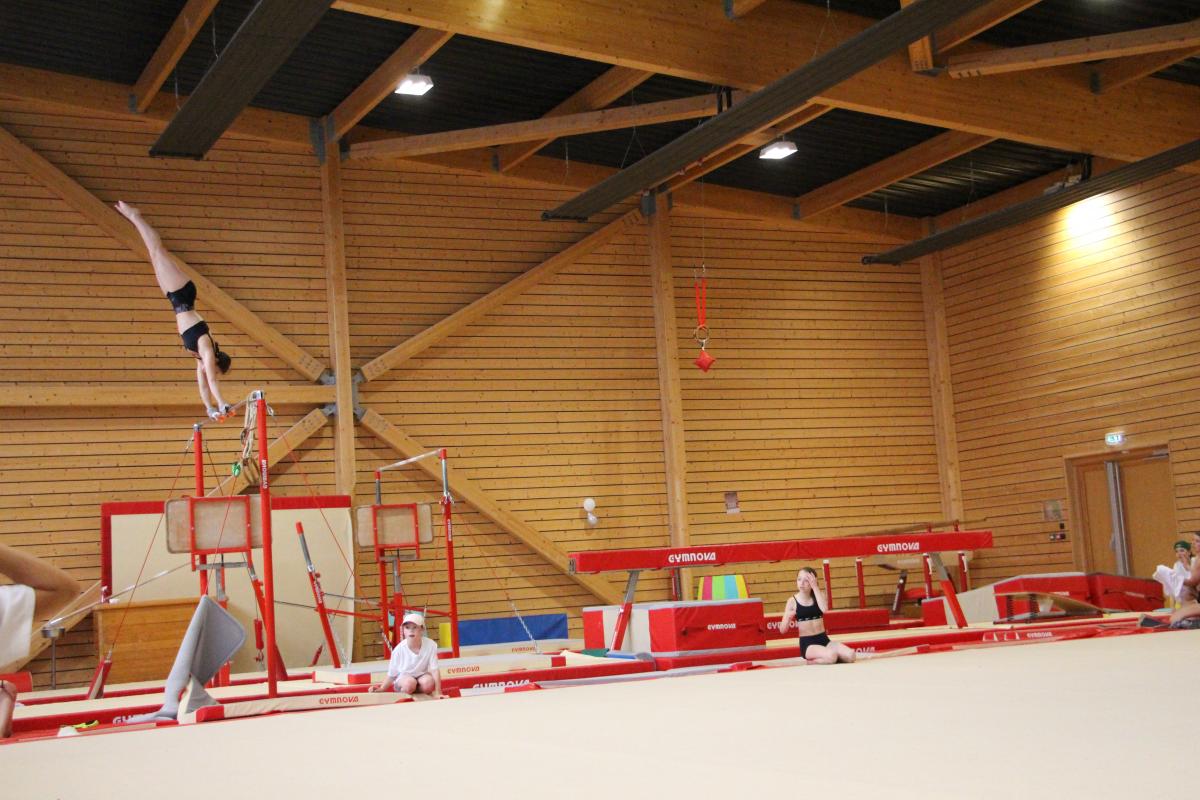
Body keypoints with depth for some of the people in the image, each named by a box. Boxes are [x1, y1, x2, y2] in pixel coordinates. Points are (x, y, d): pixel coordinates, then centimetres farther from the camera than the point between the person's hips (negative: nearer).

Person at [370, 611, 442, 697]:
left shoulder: (430, 645, -22)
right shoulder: (399, 649, -19)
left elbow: (434, 670, -18)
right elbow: (391, 675, -7)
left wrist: (438, 693, -23)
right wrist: (381, 689, -21)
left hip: (421, 675, 1)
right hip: (404, 677, -1)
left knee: (428, 682, -33)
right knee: (409, 683, -35)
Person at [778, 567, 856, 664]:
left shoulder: (819, 595, 3)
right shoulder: (793, 601, -3)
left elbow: (824, 609, -22)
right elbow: (782, 630, -5)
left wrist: (815, 587, -18)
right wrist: (788, 617, -26)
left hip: (824, 639, 4)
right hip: (807, 643, -4)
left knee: (850, 655, -19)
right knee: (830, 656, -33)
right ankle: (811, 660, -3)